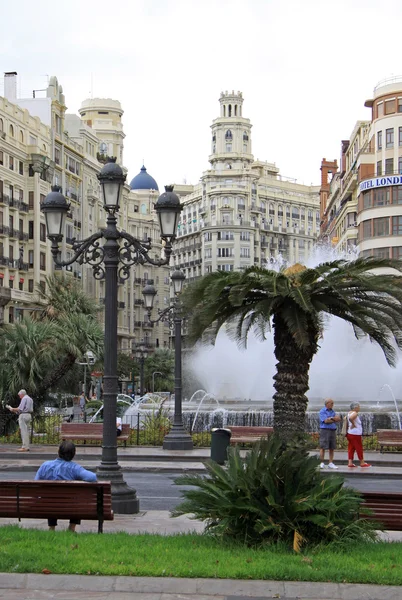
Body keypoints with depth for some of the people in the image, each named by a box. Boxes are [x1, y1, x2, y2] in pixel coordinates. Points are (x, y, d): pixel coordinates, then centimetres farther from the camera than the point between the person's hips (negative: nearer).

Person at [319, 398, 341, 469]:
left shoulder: (332, 411, 17)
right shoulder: (322, 411, -4)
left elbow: (338, 419, 5)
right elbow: (326, 421, -16)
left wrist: (331, 418, -12)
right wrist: (334, 419, -5)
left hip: (333, 431, 6)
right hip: (325, 430, -6)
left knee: (332, 448, 5)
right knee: (323, 447, -7)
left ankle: (331, 463, 9)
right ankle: (322, 463, -6)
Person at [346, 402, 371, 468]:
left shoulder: (350, 413, 12)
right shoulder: (355, 413, -17)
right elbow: (350, 418, -36)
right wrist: (353, 424, -21)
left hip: (350, 433, 9)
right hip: (355, 434, -9)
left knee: (351, 448, 8)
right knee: (359, 448, 0)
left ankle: (350, 462, 6)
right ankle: (362, 462, 6)